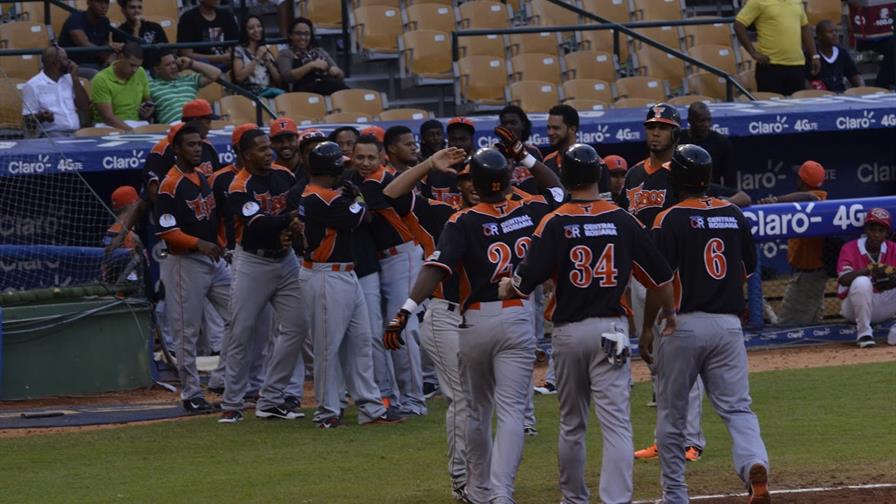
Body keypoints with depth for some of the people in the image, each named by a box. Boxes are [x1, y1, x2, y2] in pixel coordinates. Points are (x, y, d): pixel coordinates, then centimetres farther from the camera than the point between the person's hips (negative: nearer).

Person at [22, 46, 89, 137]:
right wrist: (41, 117, -23)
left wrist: (75, 78, 6)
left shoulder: (69, 80, 17)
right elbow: (28, 120, -1)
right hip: (50, 134, -6)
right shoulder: (32, 86, 1)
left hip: (76, 133, 6)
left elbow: (84, 107, 11)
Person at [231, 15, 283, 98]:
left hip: (269, 90, 5)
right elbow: (239, 77, -8)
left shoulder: (267, 50, 22)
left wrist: (267, 60, 3)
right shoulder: (239, 50, 8)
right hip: (249, 93, -5)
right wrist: (257, 58, -4)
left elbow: (278, 79, 15)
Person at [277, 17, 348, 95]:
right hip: (306, 88, -5)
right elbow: (287, 77, -3)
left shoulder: (319, 51, 31)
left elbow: (341, 74, 27)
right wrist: (312, 65, -10)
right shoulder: (286, 54, 18)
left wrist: (336, 71, 1)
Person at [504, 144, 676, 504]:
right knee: (616, 423, -6)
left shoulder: (554, 224, -6)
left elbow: (526, 281, -10)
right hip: (610, 329, -1)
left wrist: (506, 288, 14)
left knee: (571, 424, 15)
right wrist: (670, 312, 24)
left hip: (567, 332, 1)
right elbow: (660, 275, 6)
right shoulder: (623, 221, -1)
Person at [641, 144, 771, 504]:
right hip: (728, 323, 4)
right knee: (737, 408, 2)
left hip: (683, 323, -4)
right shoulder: (733, 215, 8)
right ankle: (755, 466, -25)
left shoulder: (670, 219, -8)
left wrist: (647, 329, -5)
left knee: (671, 414, 9)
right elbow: (748, 268, 17)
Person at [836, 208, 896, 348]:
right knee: (862, 282, -35)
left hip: (885, 303, 4)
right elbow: (843, 279, -25)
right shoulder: (850, 248, -8)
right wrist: (868, 270, -41)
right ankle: (864, 332, -22)